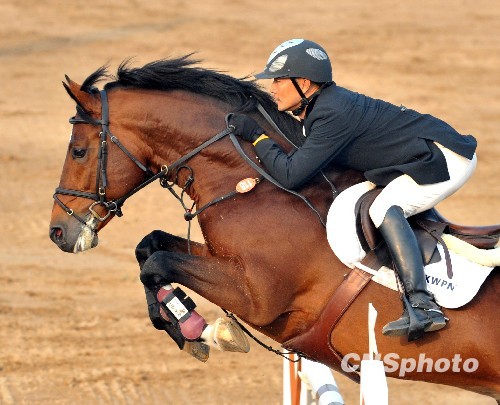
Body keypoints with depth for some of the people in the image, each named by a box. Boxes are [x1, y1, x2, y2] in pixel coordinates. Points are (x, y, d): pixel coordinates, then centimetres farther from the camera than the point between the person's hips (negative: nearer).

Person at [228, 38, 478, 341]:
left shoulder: (332, 115, -24)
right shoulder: (322, 105, 6)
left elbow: (291, 176, -26)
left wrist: (255, 135, -13)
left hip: (446, 158, -11)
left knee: (385, 208, -28)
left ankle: (423, 304, -37)